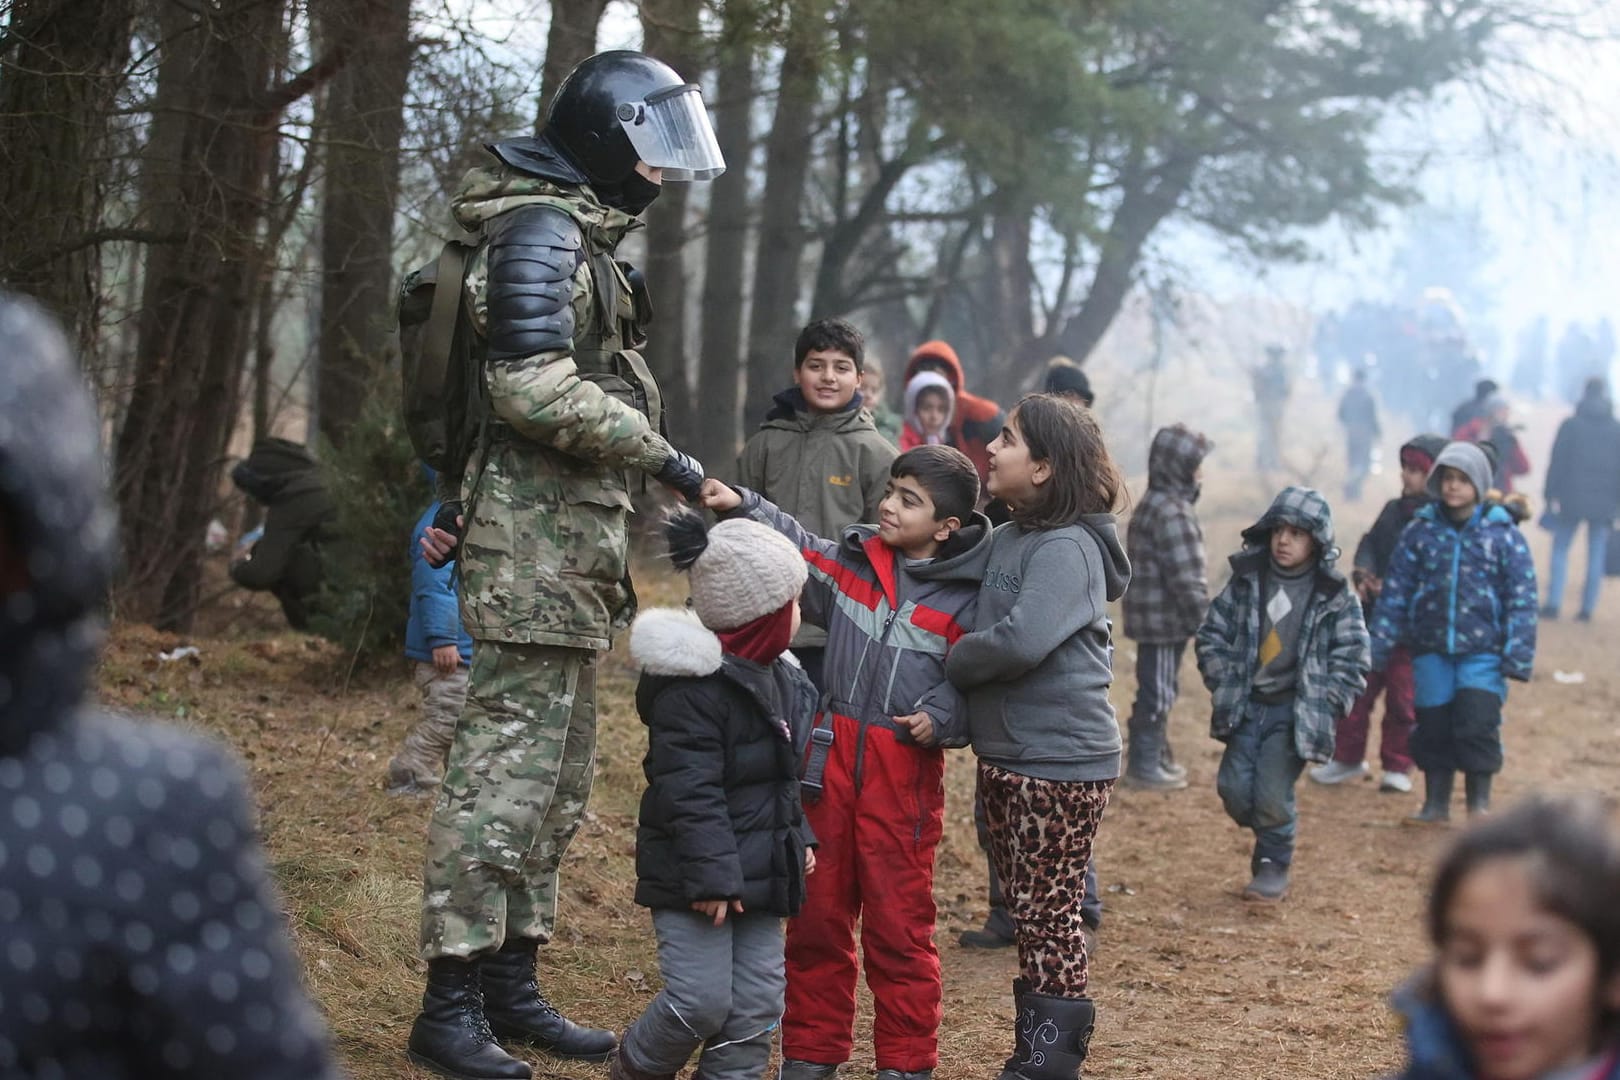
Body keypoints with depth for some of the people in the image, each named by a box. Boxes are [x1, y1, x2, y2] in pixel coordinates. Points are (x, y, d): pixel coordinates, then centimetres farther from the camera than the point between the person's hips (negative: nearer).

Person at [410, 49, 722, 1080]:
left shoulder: (581, 233, 20)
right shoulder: (541, 230, -12)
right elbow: (534, 386, -23)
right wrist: (662, 455, -17)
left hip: (572, 552, 10)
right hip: (539, 544, -10)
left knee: (558, 781, 13)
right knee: (505, 776, -8)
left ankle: (513, 984, 20)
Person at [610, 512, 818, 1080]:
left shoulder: (776, 678, 12)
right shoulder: (694, 688, -19)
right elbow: (689, 792, -23)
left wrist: (797, 838, 20)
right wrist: (711, 876, -24)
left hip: (758, 872, 9)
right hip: (697, 879, -9)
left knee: (757, 1003, 7)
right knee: (702, 1001, -9)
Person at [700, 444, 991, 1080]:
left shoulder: (965, 598, -5)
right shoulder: (852, 561, 7)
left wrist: (942, 718, -19)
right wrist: (741, 507, 2)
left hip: (905, 771, -4)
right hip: (832, 758, 4)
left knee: (898, 922, 1)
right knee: (818, 913, 11)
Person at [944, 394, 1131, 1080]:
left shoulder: (1067, 548, -17)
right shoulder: (1009, 539, 10)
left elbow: (1022, 640, -28)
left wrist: (951, 663, -11)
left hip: (1061, 764, -9)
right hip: (1005, 756, 9)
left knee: (1049, 916, -1)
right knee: (1025, 912, 16)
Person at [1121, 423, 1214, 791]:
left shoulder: (1155, 504, 13)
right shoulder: (1171, 512, -20)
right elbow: (1185, 577, -22)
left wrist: (1199, 619, 24)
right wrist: (1203, 622, -16)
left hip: (1155, 618, 10)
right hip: (1165, 620, -10)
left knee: (1160, 691, 19)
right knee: (1157, 692, -1)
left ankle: (1156, 755, 30)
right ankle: (1145, 766, 7)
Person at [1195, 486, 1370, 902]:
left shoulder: (1335, 596, -4)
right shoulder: (1246, 579, 3)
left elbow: (1352, 660, -1)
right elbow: (1213, 632, 11)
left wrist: (1323, 705, -7)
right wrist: (1224, 683, 2)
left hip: (1295, 712, -3)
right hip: (1247, 707, 4)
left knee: (1272, 794, -10)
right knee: (1234, 787, -1)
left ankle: (1274, 864, 14)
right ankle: (1270, 840, 28)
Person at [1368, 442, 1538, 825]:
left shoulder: (1502, 533, -2)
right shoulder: (1421, 530, 3)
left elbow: (1521, 598, -1)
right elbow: (1395, 592, 7)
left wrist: (1518, 656, -7)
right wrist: (1379, 646, 3)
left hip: (1482, 651, -2)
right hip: (1431, 649, 2)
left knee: (1477, 722, -11)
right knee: (1432, 725, 7)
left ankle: (1480, 801, 7)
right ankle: (1436, 802, 22)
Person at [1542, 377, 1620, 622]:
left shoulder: (1571, 425, -4)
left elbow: (1557, 462, -6)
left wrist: (1552, 495, -2)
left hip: (1572, 499, -2)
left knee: (1560, 550, 7)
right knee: (1596, 556, 8)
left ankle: (1553, 604, -2)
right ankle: (1588, 608, 6)